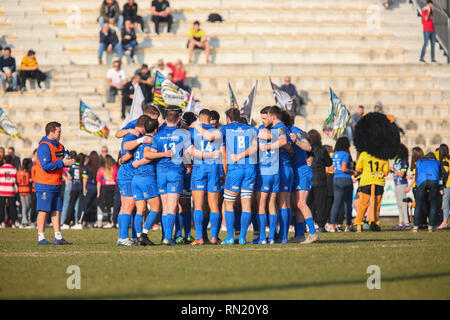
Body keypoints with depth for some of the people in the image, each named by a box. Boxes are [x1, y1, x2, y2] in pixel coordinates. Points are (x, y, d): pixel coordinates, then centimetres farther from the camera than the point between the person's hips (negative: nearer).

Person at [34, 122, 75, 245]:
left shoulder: (59, 146, 15)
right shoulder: (44, 147, -15)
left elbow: (64, 158, 15)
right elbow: (46, 166, -22)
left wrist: (68, 160, -7)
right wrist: (62, 163, -22)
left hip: (56, 185, 9)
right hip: (45, 185, -9)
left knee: (56, 211, 8)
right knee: (43, 211, -5)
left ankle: (58, 237, 11)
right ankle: (41, 238, -2)